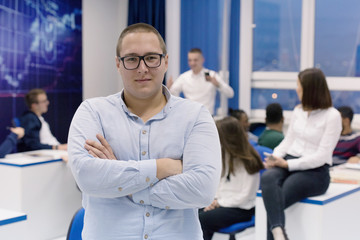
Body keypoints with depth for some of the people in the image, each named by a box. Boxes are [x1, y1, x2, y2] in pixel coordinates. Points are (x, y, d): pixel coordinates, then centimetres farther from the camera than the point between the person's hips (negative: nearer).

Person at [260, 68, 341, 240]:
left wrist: (287, 164, -17)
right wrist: (275, 158, -5)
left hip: (315, 171, -4)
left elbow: (321, 156, -12)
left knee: (275, 200, -30)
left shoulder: (332, 116, -6)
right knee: (267, 177, -32)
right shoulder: (298, 110, 15)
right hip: (288, 163, 5)